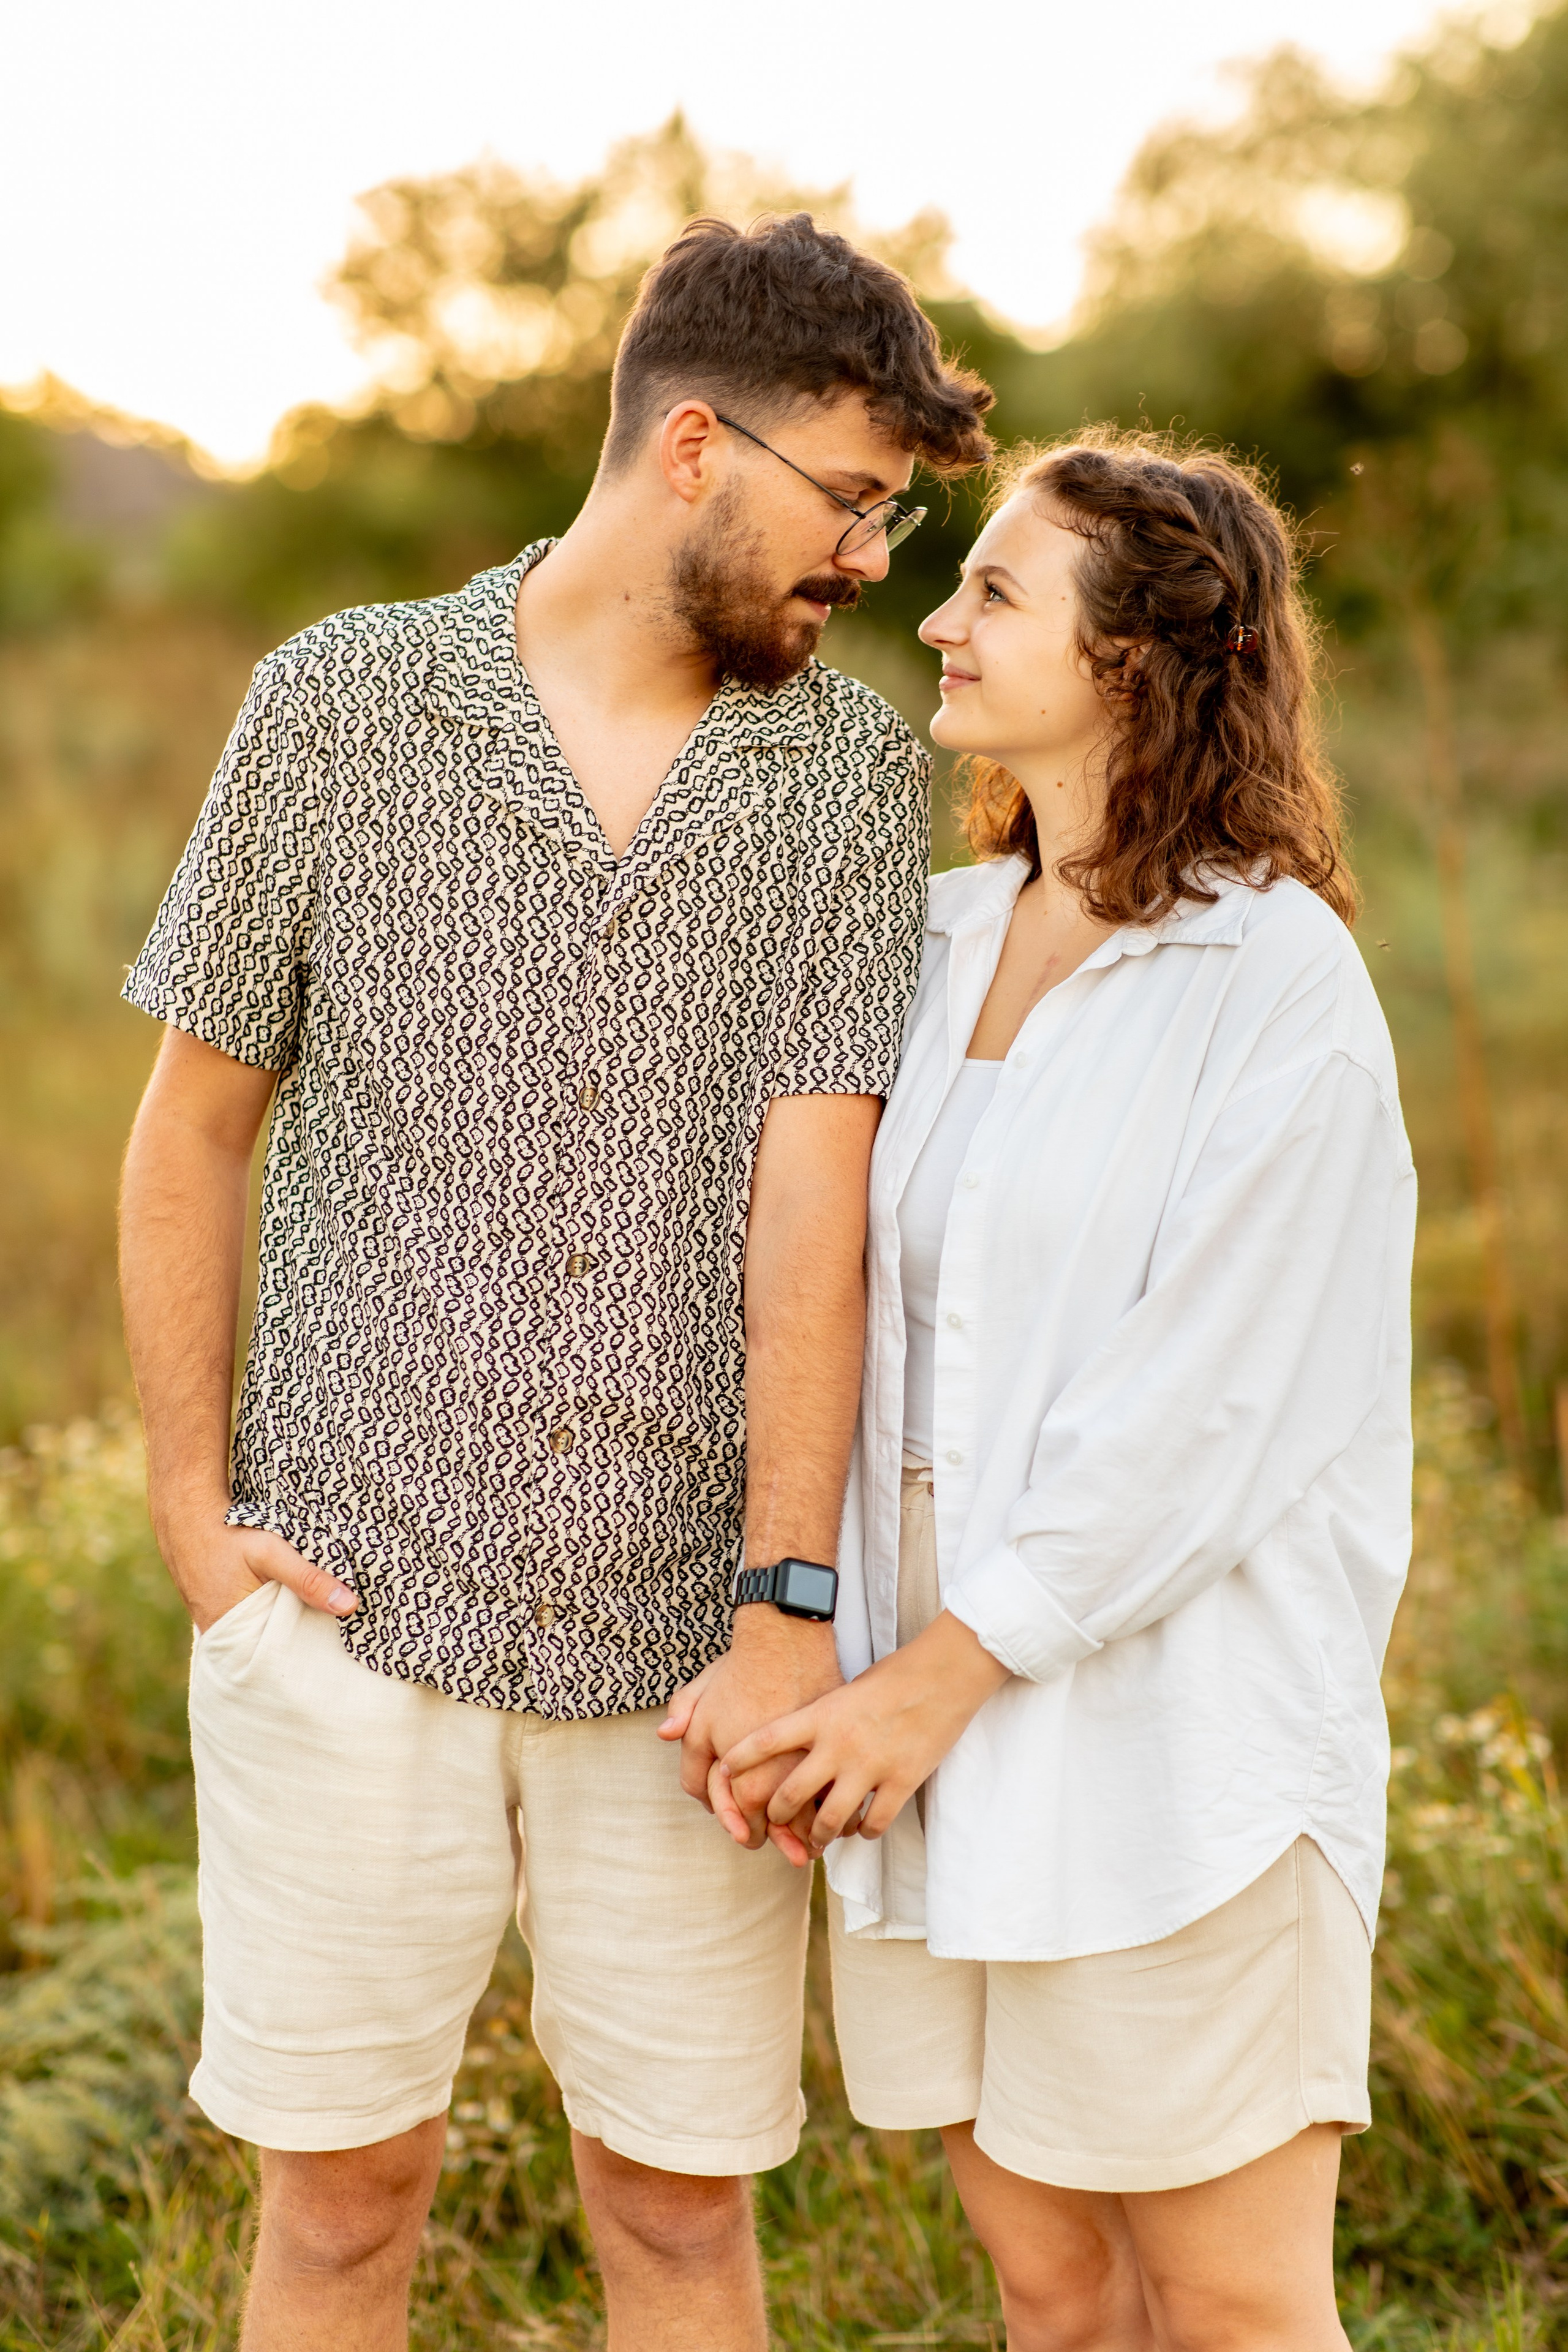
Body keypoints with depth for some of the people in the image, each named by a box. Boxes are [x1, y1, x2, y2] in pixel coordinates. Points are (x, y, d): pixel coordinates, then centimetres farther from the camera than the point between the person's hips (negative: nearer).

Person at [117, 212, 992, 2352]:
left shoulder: (852, 771, 1)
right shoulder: (343, 706, -1)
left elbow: (814, 1190, -8)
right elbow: (194, 1128, 5)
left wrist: (789, 1606, -13)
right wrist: (190, 1512, 0)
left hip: (674, 1627, 1)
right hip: (357, 1602, -1)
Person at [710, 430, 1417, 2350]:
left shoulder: (1275, 972, -12)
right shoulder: (945, 941, 10)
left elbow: (1206, 1411, -16)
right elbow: (879, 1325, 11)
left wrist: (940, 1677, -14)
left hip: (1174, 1719, -6)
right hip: (939, 1707, 6)